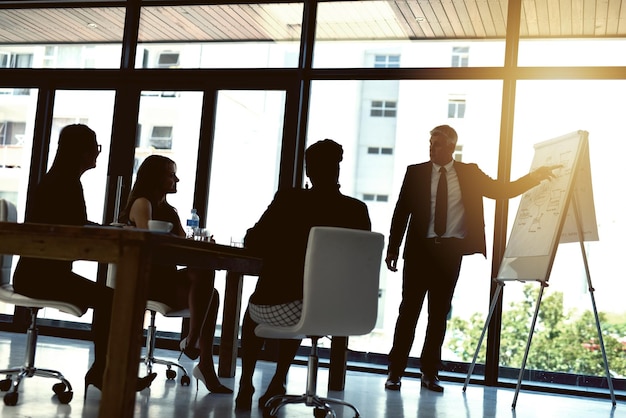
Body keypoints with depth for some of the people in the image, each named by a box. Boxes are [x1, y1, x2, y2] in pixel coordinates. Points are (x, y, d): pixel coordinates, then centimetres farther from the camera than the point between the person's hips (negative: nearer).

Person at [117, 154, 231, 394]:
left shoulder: (169, 210, 24)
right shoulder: (142, 203, 0)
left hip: (165, 279, 8)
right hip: (144, 278, -7)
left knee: (210, 293, -18)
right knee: (203, 274, -29)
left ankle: (206, 366, -21)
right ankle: (192, 341, -21)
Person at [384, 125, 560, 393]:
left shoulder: (469, 173, 7)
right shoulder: (416, 172, 5)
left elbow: (502, 190, 5)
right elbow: (402, 211, 4)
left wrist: (536, 176, -7)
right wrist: (393, 248, 0)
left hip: (451, 251, 1)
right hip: (420, 249, -1)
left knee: (440, 312, 6)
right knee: (409, 310, -1)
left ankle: (429, 373, 14)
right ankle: (395, 372, 6)